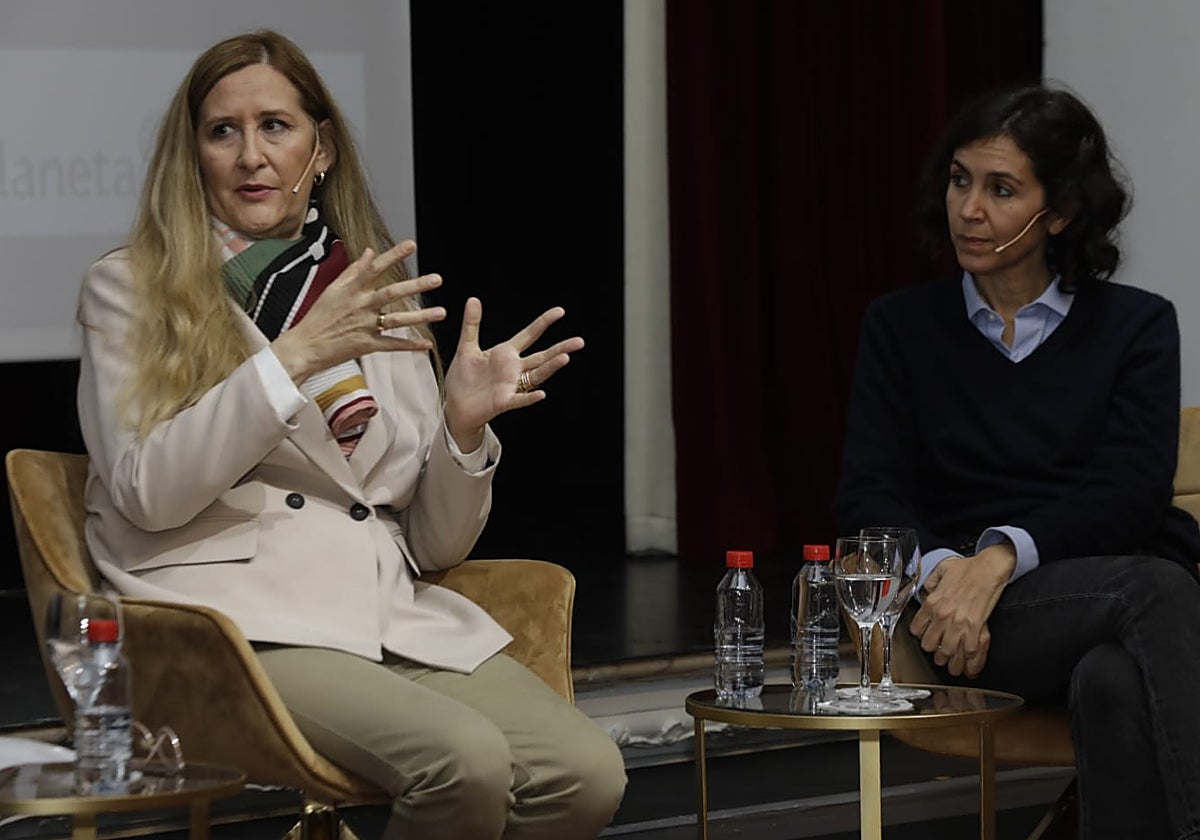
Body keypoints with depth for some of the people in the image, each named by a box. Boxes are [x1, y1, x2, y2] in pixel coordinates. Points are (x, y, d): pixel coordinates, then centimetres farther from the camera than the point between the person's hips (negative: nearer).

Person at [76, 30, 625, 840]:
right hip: (236, 613, -4)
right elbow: (147, 494, -8)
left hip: (400, 613, 5)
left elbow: (435, 544, 16)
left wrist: (463, 424, -4)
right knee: (467, 760, -31)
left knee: (587, 773, -23)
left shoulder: (380, 298, 19)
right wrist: (294, 355, -14)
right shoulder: (130, 290, 8)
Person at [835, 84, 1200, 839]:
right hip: (967, 610, 0)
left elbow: (1134, 493, -1)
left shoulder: (1136, 324, 14)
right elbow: (868, 496, 5)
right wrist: (942, 569, -18)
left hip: (1134, 582, 1)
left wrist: (1003, 555, -19)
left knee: (1116, 681, -40)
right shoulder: (902, 327, 17)